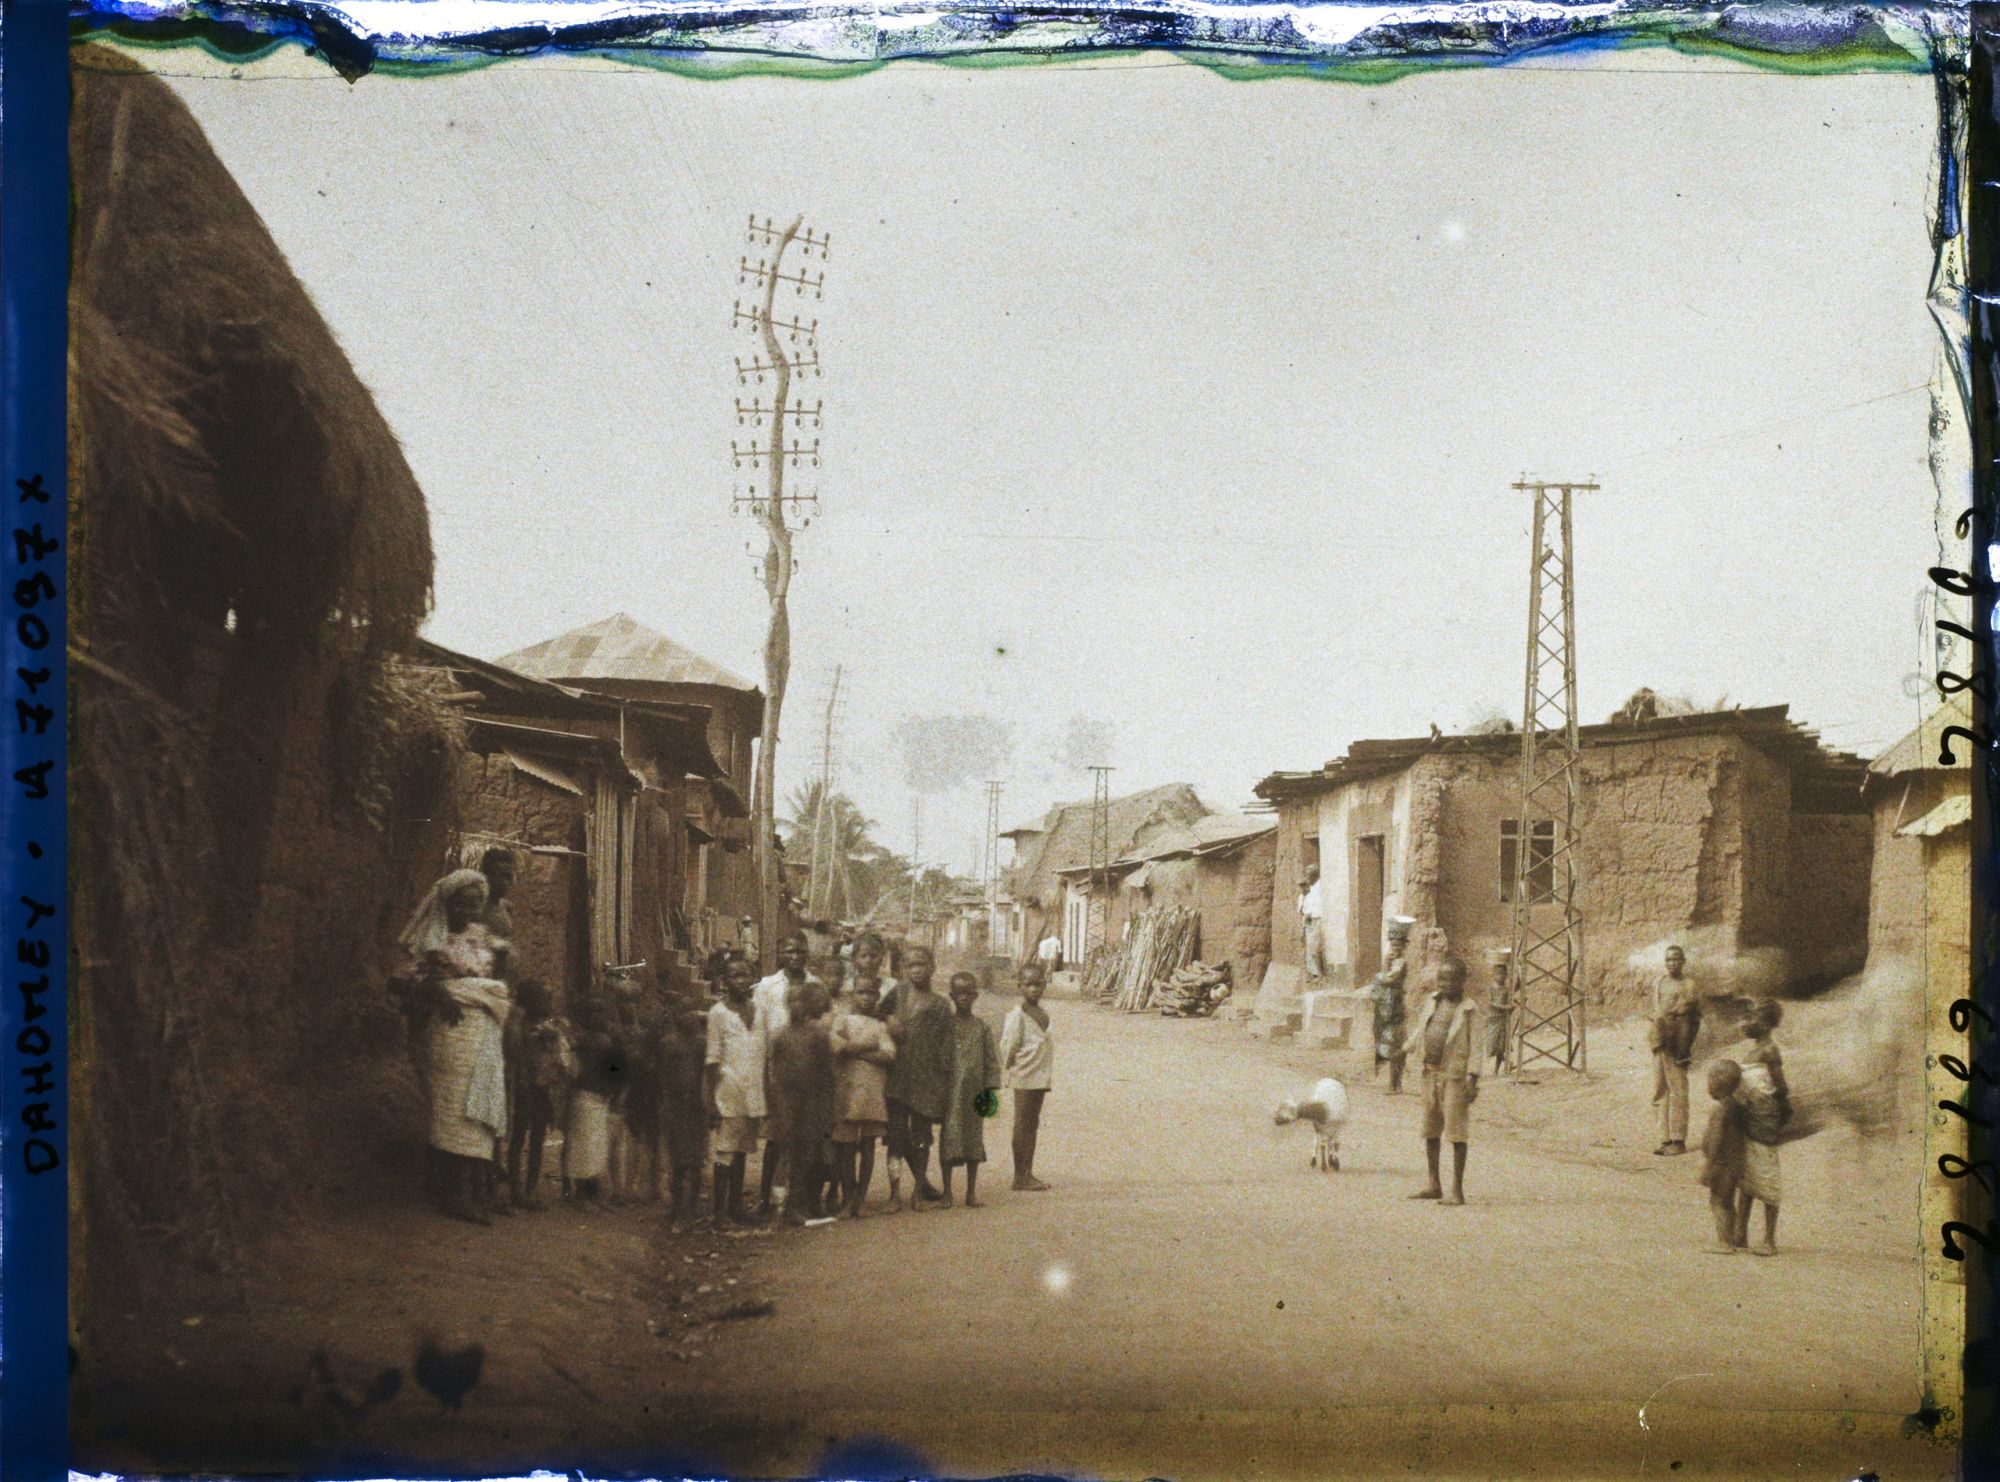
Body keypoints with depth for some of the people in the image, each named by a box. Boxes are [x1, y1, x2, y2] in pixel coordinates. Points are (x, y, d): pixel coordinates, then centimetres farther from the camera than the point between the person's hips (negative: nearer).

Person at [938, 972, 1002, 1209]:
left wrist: (991, 1090, -2)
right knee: (949, 1138, -2)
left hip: (974, 1092, 2)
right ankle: (947, 1191, 6)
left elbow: (992, 1060, 5)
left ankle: (972, 1191, 15)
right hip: (950, 1091, -2)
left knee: (974, 1139, 6)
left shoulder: (982, 1028, 6)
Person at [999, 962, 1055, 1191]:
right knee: (1022, 1125, -2)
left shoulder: (1043, 1013, 10)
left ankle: (1028, 1174, 18)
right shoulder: (1017, 1015, -13)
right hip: (1024, 1077, -8)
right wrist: (1009, 1072, -7)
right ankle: (1019, 1176, 4)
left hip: (1041, 1076, 8)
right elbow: (1008, 1045, -11)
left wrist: (1047, 1077, 12)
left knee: (1033, 1125, 11)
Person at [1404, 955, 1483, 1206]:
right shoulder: (1432, 1001, 11)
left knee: (1456, 1132, -5)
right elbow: (1420, 1030, 24)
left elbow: (1475, 1044, -9)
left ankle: (1457, 1190, 0)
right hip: (1431, 1073, 7)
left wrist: (1472, 1077, -16)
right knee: (1430, 1129, 13)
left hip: (1454, 1075, -7)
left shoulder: (1468, 1009, -7)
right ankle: (1433, 1185, 24)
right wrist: (1405, 1050, 14)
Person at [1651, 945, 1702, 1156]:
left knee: (1678, 1091, -4)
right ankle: (1666, 1139, 13)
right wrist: (1656, 1043, 10)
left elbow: (1695, 1020, -3)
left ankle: (1678, 1141, -1)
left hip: (1677, 1046, -6)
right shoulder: (1658, 985, 15)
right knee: (1662, 1091, 7)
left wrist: (1686, 1048, -8)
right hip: (1660, 1045, 6)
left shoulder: (1688, 986, -3)